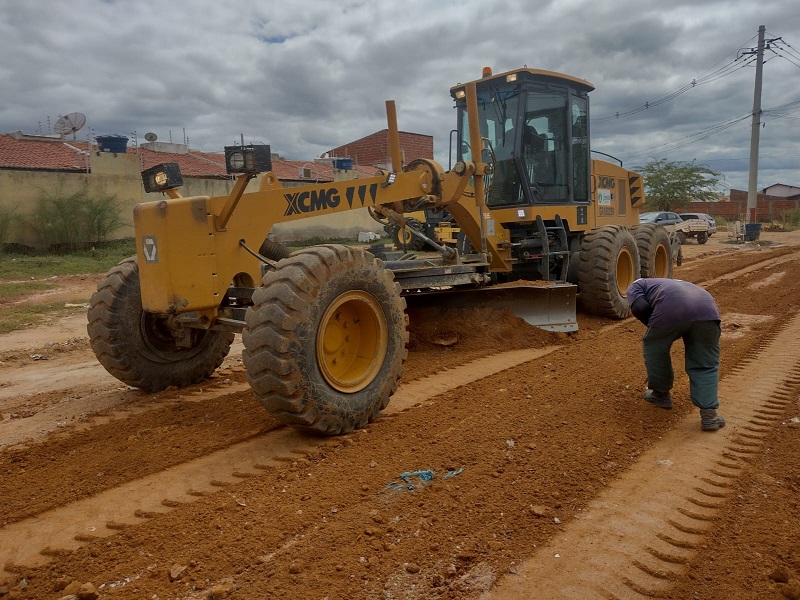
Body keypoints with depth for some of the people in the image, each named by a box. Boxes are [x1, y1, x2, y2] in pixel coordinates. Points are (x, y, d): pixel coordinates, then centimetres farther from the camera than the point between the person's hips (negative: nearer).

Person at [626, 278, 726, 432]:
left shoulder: (636, 286, 30)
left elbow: (639, 308, 6)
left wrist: (653, 327, 24)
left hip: (671, 309, -5)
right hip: (708, 310, 5)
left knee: (654, 346, 22)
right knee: (706, 366, 18)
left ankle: (661, 394, 34)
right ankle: (709, 413, 8)